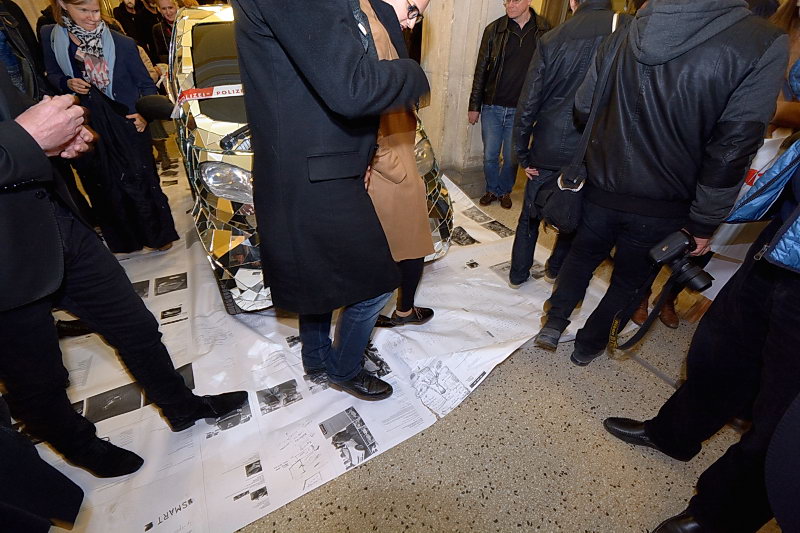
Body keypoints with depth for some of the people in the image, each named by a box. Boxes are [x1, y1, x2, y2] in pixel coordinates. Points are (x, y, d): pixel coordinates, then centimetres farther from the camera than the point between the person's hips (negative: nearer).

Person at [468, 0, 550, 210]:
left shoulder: (544, 31, -1)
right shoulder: (494, 29, 0)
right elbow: (481, 70, 3)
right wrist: (474, 106, 2)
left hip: (521, 110, -1)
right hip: (492, 108, 1)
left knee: (511, 157, 9)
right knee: (490, 156, 8)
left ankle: (505, 190, 31)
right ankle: (492, 189, 30)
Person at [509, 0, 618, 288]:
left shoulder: (551, 39, -3)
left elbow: (528, 103, -5)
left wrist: (522, 153, 2)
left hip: (548, 149, 0)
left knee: (531, 213, 16)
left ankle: (518, 273, 26)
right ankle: (556, 268, 37)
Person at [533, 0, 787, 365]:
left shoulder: (625, 33, -4)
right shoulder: (764, 45, -14)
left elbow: (584, 106, 4)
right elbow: (730, 151, -16)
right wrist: (704, 224, -6)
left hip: (603, 188, 2)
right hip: (662, 208, -1)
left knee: (582, 256, 24)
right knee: (629, 280, 18)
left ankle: (554, 323, 23)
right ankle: (588, 346, 31)